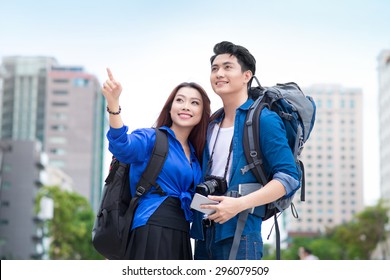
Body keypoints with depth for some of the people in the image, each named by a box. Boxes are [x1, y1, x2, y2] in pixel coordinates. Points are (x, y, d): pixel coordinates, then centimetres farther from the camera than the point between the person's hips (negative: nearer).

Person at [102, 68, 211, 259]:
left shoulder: (195, 156, 20)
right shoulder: (151, 139, 0)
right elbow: (123, 147, -22)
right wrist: (113, 104, -37)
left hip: (180, 235, 8)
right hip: (152, 228, -8)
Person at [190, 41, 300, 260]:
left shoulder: (264, 120, -4)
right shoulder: (212, 125, 19)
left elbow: (289, 177, -11)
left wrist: (239, 204, -20)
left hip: (239, 234, -7)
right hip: (204, 235, 7)